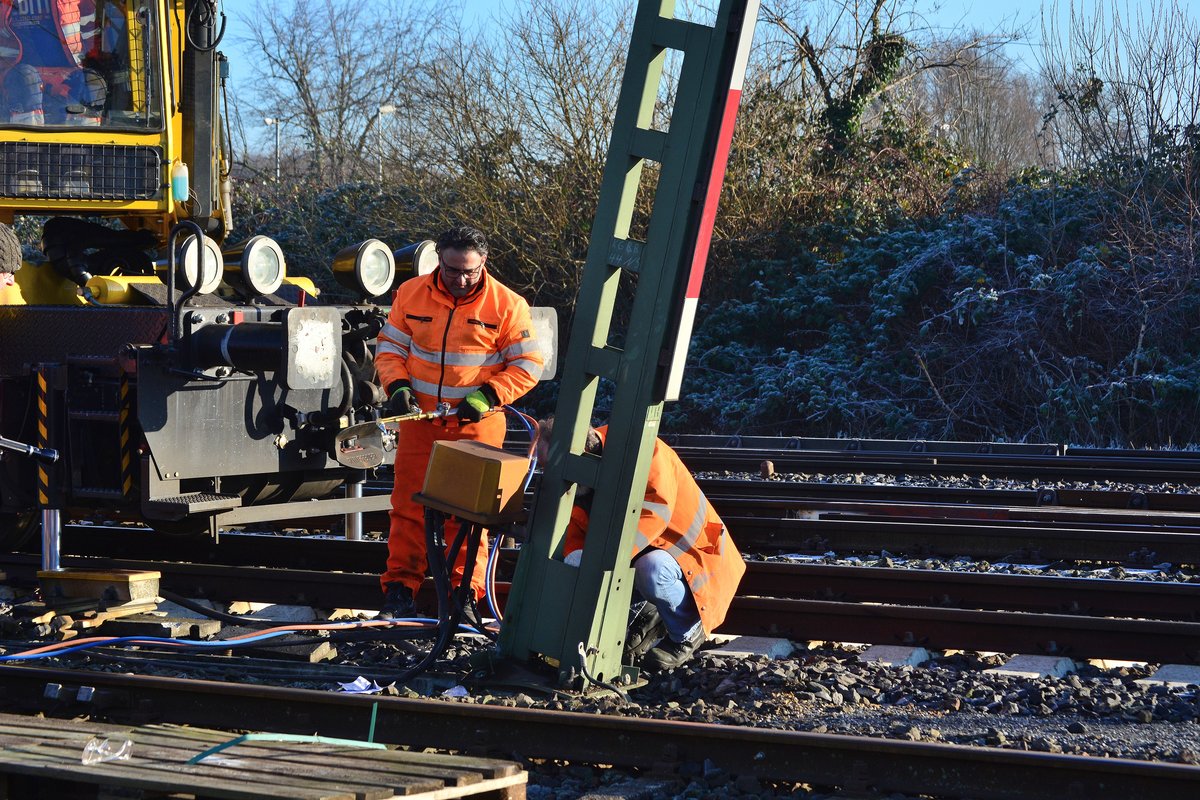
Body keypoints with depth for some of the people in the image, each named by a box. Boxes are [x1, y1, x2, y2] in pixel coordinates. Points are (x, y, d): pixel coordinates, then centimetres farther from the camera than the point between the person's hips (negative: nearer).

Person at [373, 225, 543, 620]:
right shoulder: (411, 294, 1)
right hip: (419, 418, 3)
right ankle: (400, 588, 12)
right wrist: (397, 385, -9)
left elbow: (527, 365, -3)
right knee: (409, 504, 5)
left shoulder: (507, 305, -7)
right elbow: (390, 346, 9)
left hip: (476, 424, -2)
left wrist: (488, 396, -15)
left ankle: (465, 592, 9)